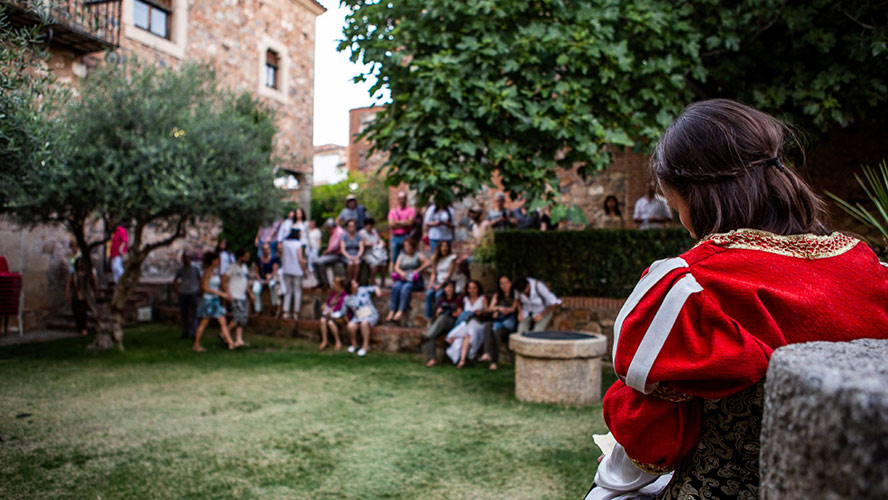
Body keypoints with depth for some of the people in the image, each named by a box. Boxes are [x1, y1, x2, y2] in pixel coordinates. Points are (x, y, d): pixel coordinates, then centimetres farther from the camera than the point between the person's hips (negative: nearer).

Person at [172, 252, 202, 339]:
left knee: (193, 315, -6)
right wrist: (177, 291, 6)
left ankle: (194, 333, -5)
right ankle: (185, 332, 14)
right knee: (184, 314, 6)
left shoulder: (195, 269, 3)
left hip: (193, 294, -2)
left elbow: (200, 280, 7)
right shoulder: (180, 270, 8)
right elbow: (174, 282, 17)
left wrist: (198, 291, -2)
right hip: (182, 294, 3)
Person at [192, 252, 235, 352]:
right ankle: (196, 345, 14)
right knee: (204, 323, 2)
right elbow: (206, 288, -17)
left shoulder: (216, 272, 10)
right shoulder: (207, 272, -12)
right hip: (208, 300, -7)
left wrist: (226, 295, 8)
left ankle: (230, 343, -2)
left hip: (216, 300, 7)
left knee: (223, 322, 1)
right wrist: (221, 293, -18)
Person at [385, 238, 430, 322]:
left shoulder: (418, 255, 11)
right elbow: (396, 267, 7)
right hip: (402, 279, 3)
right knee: (396, 286, -29)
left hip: (415, 281, -3)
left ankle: (400, 312, -44)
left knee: (405, 287, -34)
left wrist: (417, 271, -10)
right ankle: (391, 311, -36)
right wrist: (401, 272, -13)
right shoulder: (401, 255, 22)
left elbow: (427, 263, -5)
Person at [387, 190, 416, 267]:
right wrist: (404, 224, -4)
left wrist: (397, 222, -3)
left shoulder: (411, 210, 4)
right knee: (394, 259, 5)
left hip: (406, 237, -3)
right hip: (395, 237, 3)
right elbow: (390, 225, 1)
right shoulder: (392, 211, 13)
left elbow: (410, 222, -11)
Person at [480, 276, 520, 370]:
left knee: (497, 331, -35)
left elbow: (514, 308, -1)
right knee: (487, 327, -32)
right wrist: (498, 308, -11)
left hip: (510, 321, -4)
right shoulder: (497, 296, 24)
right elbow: (490, 308, 11)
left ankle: (495, 361, -35)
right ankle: (487, 353, -46)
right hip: (498, 321, 4)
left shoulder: (515, 295, 13)